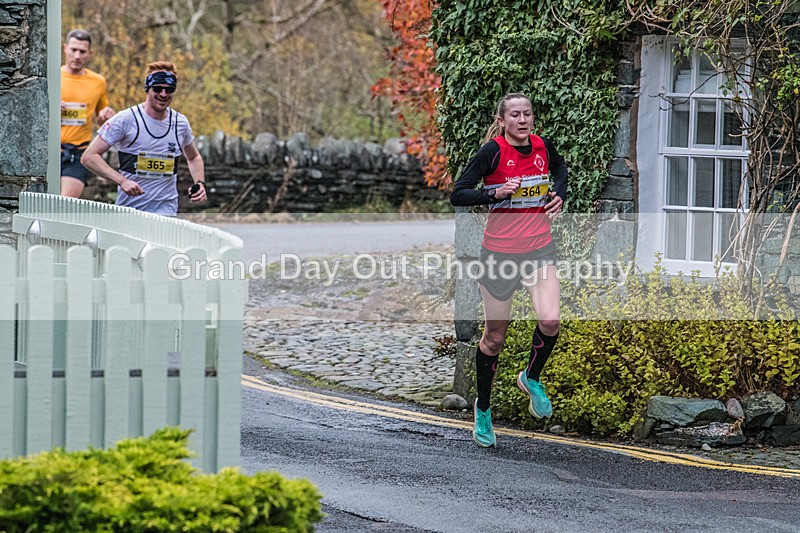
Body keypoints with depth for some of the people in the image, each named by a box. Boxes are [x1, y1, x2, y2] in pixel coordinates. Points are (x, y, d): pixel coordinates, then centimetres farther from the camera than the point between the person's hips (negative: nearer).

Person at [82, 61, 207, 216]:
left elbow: (193, 157, 26)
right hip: (128, 208, -1)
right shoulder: (125, 119, -8)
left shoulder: (181, 123, 6)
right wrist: (122, 181, -21)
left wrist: (199, 184, 7)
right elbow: (89, 157, -10)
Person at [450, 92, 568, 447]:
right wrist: (496, 194, -26)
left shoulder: (541, 146, 2)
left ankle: (531, 378, 12)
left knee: (550, 320, -19)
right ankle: (483, 408, 27)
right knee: (495, 335, 6)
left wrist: (559, 194, 9)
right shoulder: (493, 152, -13)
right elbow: (457, 195, -14)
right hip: (500, 252, -3)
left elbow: (558, 166, 27)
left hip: (540, 249, 3)